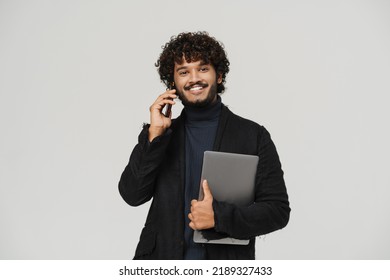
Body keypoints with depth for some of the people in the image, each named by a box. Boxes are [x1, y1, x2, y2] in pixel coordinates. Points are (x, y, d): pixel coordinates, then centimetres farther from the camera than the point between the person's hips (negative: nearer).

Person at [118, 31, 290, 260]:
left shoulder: (253, 136, -2)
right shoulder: (162, 134, 5)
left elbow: (278, 210, -6)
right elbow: (132, 195, -4)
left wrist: (219, 216, -18)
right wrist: (154, 135, -11)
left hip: (225, 258, -1)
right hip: (162, 257, 2)